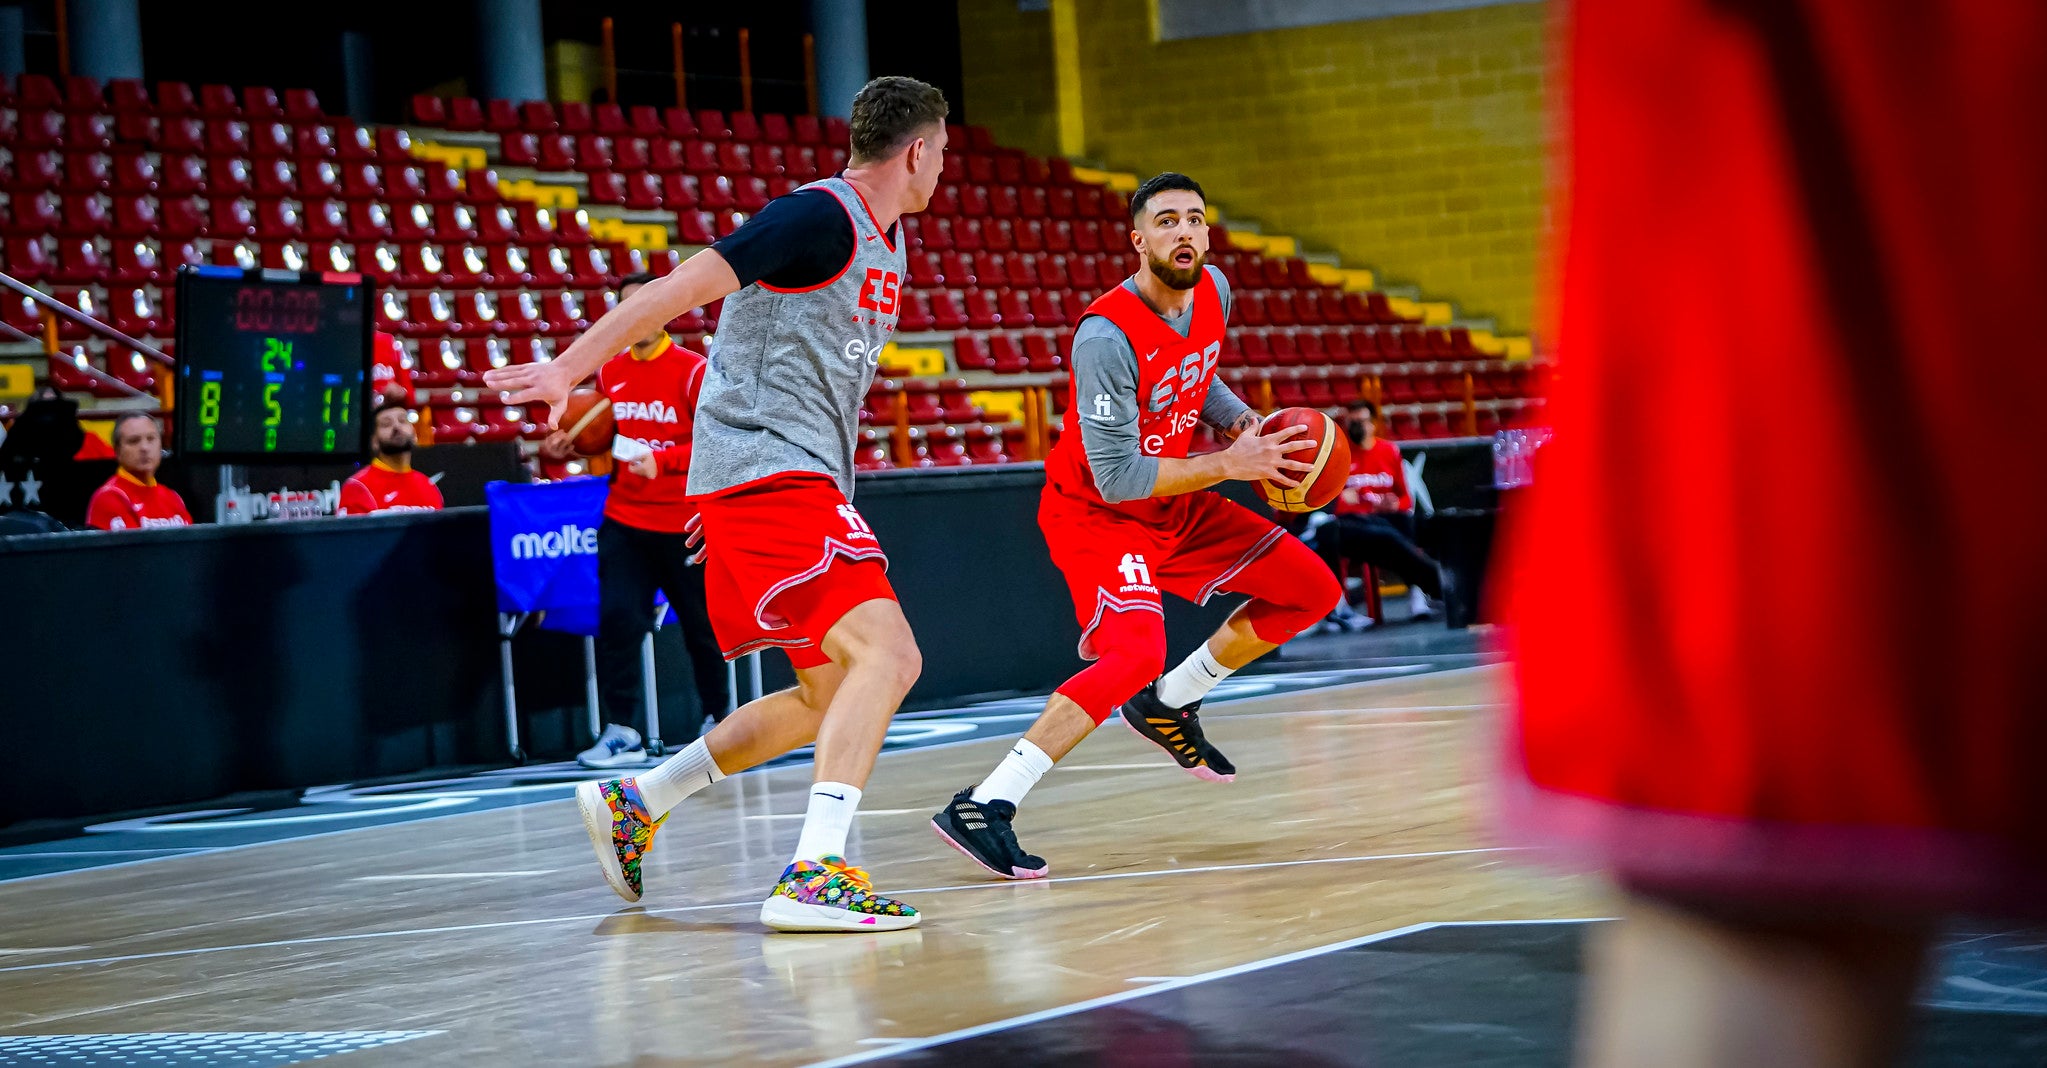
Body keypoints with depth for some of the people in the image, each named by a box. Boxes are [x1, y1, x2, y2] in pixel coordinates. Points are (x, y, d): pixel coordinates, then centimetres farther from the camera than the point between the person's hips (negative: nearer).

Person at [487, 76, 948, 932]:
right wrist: (571, 368, -24)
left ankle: (635, 802, 23)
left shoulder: (887, 239, 18)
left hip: (806, 482, 10)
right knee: (888, 654, -22)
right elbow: (687, 285, -18)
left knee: (827, 698, 15)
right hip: (768, 471, -10)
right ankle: (812, 876, -28)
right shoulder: (820, 217, -12)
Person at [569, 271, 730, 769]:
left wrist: (661, 460, -28)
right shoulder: (608, 372, 7)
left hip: (685, 523, -3)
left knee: (702, 626, 10)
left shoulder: (694, 371, -9)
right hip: (624, 521, 3)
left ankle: (718, 718, 30)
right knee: (616, 619, -12)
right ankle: (621, 733, -10)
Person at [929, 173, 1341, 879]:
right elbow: (1116, 477, -29)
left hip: (1172, 504, 8)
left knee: (1312, 591, 8)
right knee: (1136, 653, -32)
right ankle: (981, 807, -31)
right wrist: (1229, 464, -25)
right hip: (1096, 513, -8)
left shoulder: (1213, 291, -4)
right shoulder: (1108, 335, -29)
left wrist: (1243, 424, -1)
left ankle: (1168, 706, 20)